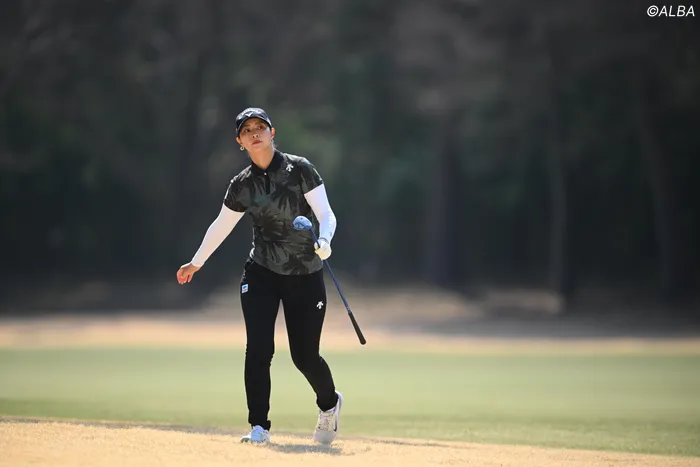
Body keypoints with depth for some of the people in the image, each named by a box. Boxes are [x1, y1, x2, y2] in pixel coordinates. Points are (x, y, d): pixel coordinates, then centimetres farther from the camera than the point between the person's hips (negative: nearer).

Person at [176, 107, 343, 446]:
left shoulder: (300, 170, -9)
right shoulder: (242, 185, 1)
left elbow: (326, 215, -14)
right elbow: (221, 226, 17)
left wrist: (323, 240, -35)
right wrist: (197, 262, 26)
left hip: (305, 275, -2)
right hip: (260, 274, 2)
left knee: (304, 355, 3)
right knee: (258, 349, -13)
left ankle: (329, 404, 34)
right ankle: (259, 426, -3)